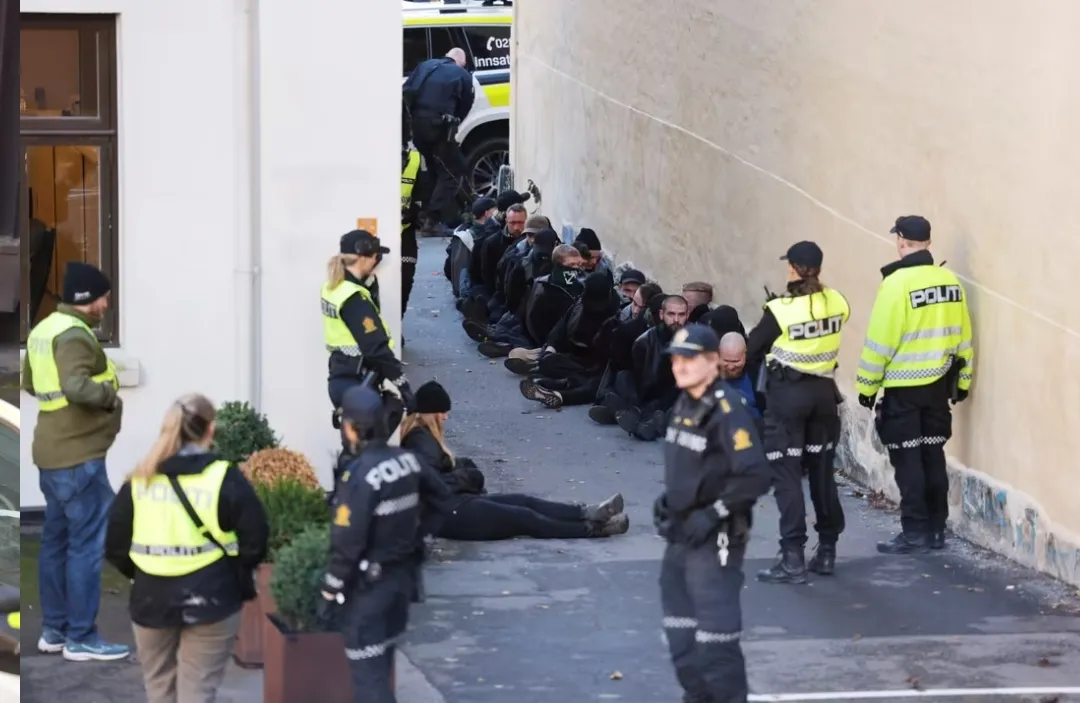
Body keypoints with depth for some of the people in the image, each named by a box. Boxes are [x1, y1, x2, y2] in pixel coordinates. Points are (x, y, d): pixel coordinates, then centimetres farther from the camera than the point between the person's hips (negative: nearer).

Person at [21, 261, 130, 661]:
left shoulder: (45, 329, 11)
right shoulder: (74, 334, -19)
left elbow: (30, 383, 23)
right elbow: (76, 386, -33)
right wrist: (110, 395, -17)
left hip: (54, 452, 10)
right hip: (78, 456, -10)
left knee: (57, 539, 15)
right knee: (87, 544, -5)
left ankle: (54, 629, 21)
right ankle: (81, 638, -3)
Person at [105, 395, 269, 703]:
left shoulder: (139, 479, 3)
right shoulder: (225, 478, -7)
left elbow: (115, 542, 3)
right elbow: (255, 539, -9)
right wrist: (237, 574, 9)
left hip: (152, 599, 3)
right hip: (210, 600, -3)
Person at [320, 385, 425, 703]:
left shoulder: (359, 476, -25)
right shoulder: (409, 462, -2)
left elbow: (347, 544, -21)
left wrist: (329, 592, -12)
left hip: (368, 584, -8)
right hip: (402, 575, 8)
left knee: (367, 671, -2)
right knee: (382, 662, 22)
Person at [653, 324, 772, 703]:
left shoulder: (727, 411, -18)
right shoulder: (684, 405, 9)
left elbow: (755, 476, -23)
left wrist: (713, 514, -22)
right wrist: (668, 499, 10)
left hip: (715, 540, -9)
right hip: (681, 535, 9)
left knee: (715, 636, -8)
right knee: (680, 629, 17)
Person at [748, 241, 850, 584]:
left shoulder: (780, 311, -16)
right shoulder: (836, 303, -4)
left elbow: (752, 349, -7)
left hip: (787, 392, -5)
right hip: (823, 390, 5)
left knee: (786, 475, -2)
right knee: (822, 471, 16)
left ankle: (793, 559, -7)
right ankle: (827, 550, 24)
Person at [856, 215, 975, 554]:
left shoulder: (897, 283, -17)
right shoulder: (949, 281, 2)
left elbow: (880, 340, -15)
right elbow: (962, 336, 8)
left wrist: (866, 385, -5)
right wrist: (962, 380, 18)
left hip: (902, 387, -6)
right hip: (938, 385, 6)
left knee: (908, 459, 0)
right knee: (933, 455, 13)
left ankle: (915, 532, 1)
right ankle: (936, 529, 17)